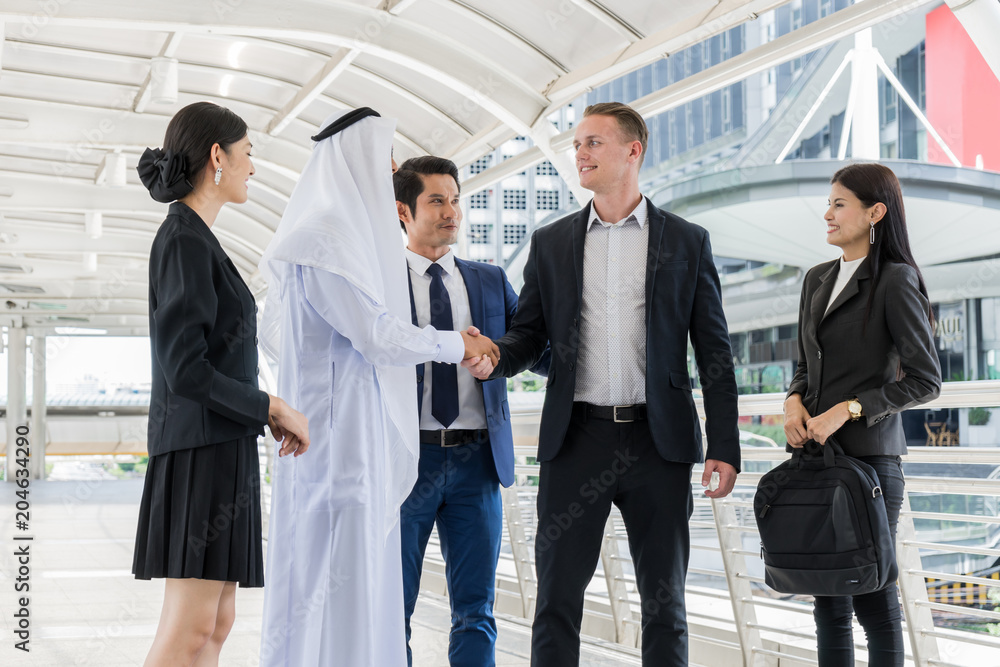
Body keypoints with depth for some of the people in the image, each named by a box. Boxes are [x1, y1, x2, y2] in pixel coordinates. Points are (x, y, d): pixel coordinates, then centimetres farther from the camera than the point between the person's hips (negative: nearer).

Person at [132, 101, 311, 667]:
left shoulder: (196, 242, 17)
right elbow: (184, 369, -19)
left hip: (219, 447, 10)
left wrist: (268, 413, 14)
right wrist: (275, 408, -11)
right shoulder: (184, 242, -13)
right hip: (203, 447, -10)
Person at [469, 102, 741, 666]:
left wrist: (724, 446, -3)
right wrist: (494, 356, -13)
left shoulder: (686, 242, 5)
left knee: (665, 599, 6)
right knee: (557, 597, 2)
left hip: (658, 440, -1)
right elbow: (529, 335, 11)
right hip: (576, 437, 1)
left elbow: (715, 351, 3)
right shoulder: (551, 243, 10)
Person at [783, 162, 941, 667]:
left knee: (873, 596, -1)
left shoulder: (895, 280, -6)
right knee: (828, 598, 9)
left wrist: (848, 408, -15)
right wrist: (794, 401, 1)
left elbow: (925, 381, -8)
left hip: (868, 451, -6)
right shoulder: (817, 280, 15)